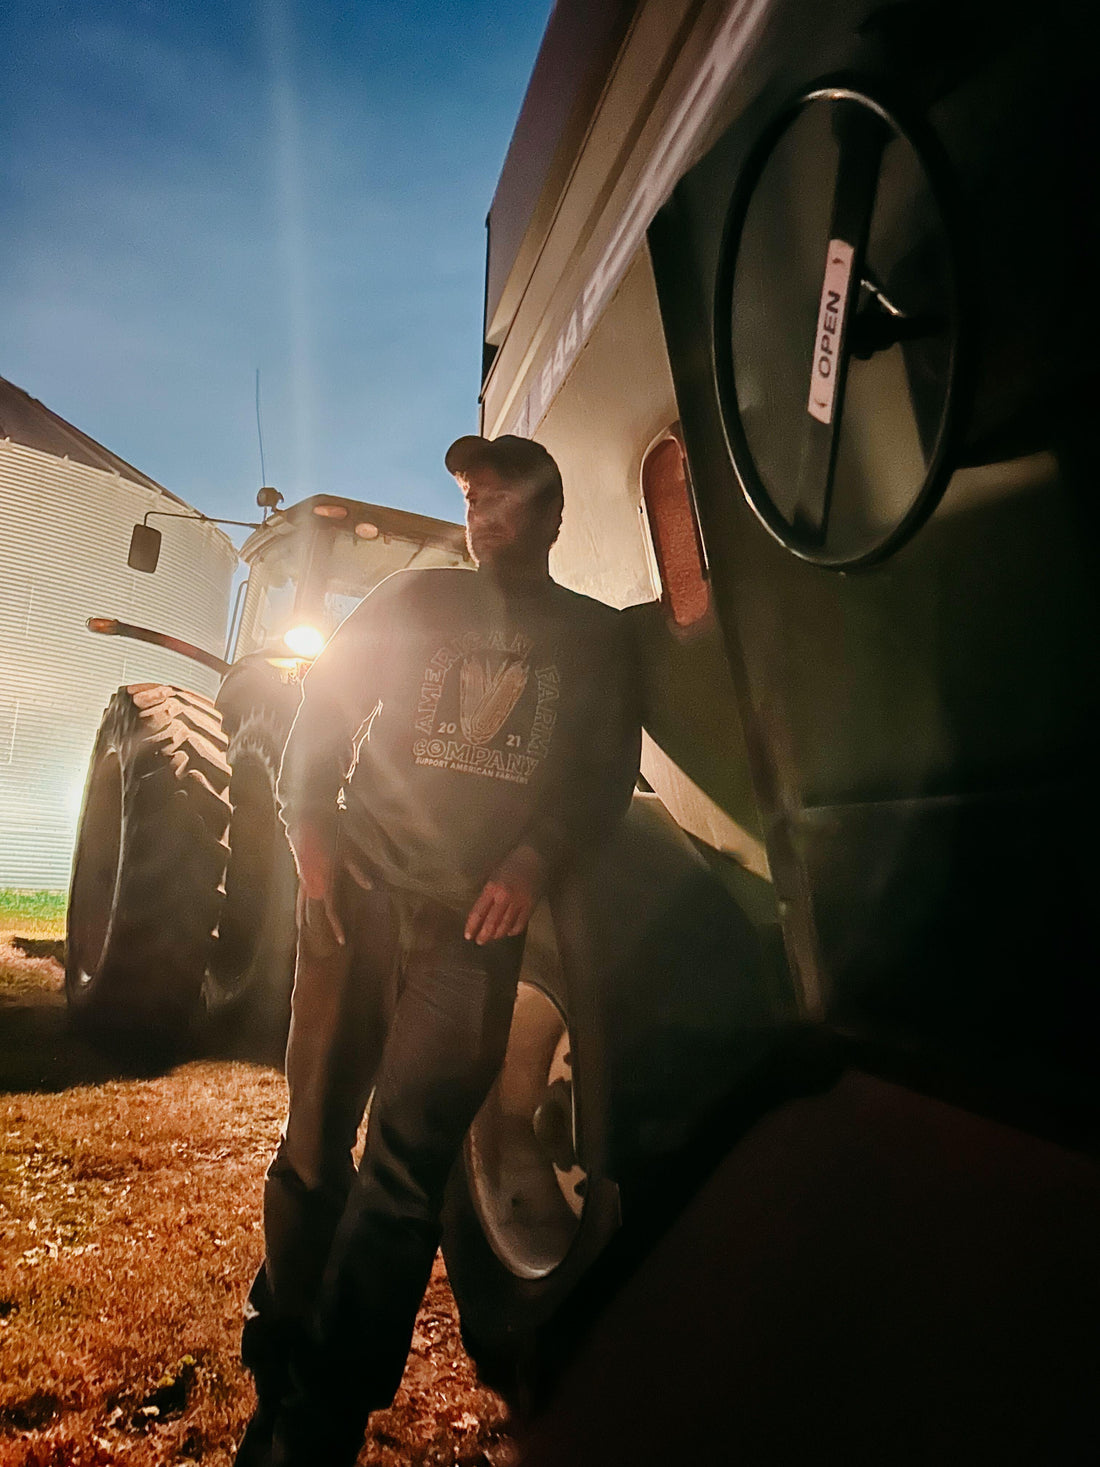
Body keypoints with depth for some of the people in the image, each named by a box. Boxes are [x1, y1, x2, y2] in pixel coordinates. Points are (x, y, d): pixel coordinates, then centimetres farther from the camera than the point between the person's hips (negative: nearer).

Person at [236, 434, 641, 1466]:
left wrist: (532, 860, -12)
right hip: (359, 887, 1)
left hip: (477, 917, -1)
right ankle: (276, 1369, 26)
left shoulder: (593, 635, 13)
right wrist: (310, 829, -5)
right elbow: (321, 705, 11)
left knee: (406, 1163, -4)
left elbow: (605, 773, 5)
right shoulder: (416, 600, 15)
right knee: (316, 1133, 6)